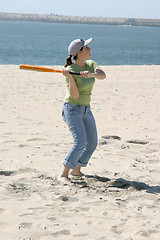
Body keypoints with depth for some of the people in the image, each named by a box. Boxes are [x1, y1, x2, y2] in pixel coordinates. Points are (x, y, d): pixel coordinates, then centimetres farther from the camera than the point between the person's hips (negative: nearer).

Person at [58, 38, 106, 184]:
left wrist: (90, 74, -38)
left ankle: (76, 170, 29)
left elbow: (102, 75, -18)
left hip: (86, 110, 8)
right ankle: (63, 175, -18)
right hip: (72, 109, -8)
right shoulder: (70, 70, -18)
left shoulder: (90, 64, 1)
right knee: (80, 142, -22)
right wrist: (70, 77, -39)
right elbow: (75, 95, -25)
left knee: (92, 143, 13)